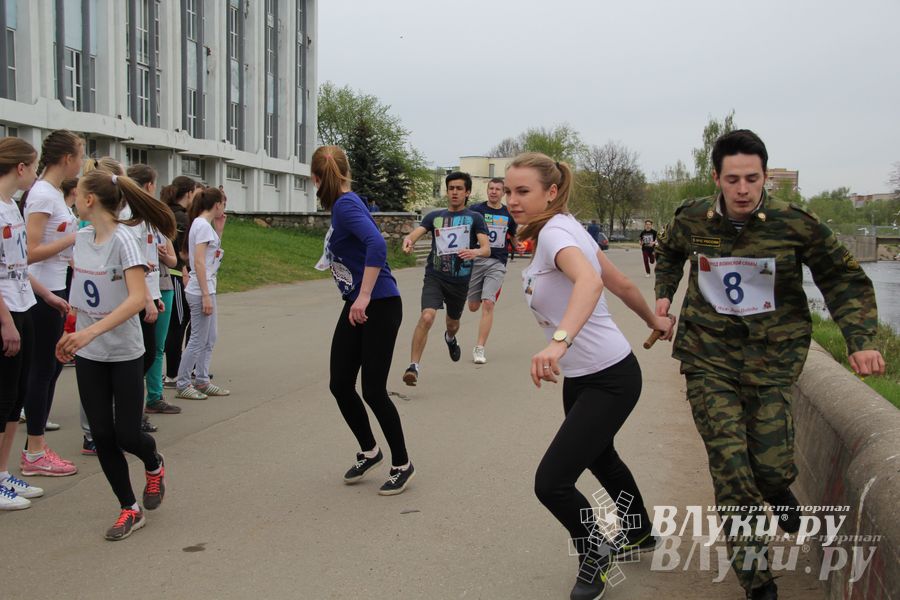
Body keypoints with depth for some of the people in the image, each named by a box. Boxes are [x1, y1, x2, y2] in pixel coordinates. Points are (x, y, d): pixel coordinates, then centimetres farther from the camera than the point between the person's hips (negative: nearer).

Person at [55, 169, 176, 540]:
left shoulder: (122, 239, -17)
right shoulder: (82, 238, 3)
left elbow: (138, 297, -28)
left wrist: (91, 331, -35)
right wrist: (69, 334, 14)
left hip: (124, 354, -6)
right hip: (88, 355, 6)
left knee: (126, 435, -2)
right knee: (102, 436, 4)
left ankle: (154, 466, 33)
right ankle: (130, 509, 17)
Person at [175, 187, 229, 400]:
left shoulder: (205, 225, 12)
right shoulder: (202, 225, -15)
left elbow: (214, 253, 18)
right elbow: (198, 262, -21)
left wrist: (219, 230, 11)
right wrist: (205, 295, -21)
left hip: (207, 289, 9)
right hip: (201, 291, -9)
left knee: (209, 339, 15)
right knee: (198, 340, -1)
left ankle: (201, 381, 24)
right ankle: (183, 385, 9)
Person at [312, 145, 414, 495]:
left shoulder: (346, 205, -17)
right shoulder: (342, 205, 8)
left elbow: (377, 244, -33)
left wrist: (364, 296, -31)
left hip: (379, 307, -9)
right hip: (355, 307, 9)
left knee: (373, 390, -3)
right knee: (340, 385, 9)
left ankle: (402, 465, 15)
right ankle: (369, 452, 29)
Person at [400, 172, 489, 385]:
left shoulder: (475, 218, 2)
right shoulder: (434, 216, 7)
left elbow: (486, 249, -9)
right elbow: (415, 233, -7)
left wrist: (475, 252, -33)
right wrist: (408, 239, -32)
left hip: (460, 280, 1)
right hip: (435, 276, -1)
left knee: (453, 324, 20)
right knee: (427, 317, -24)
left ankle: (450, 338, 59)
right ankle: (413, 366, -18)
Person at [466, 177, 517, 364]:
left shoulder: (508, 214, 9)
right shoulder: (476, 210, 1)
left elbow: (514, 238, 22)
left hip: (497, 263, 0)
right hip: (476, 261, 0)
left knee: (488, 304, -13)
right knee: (473, 306, 4)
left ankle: (479, 348, -8)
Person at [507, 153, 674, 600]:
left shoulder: (554, 232, -24)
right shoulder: (566, 229, 4)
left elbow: (589, 281, -46)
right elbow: (622, 283, 14)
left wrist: (559, 340, -60)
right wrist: (654, 321, 27)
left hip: (609, 379, -11)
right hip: (581, 378, 11)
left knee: (551, 482, -12)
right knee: (600, 458, 30)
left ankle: (596, 552, 17)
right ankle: (640, 535, 55)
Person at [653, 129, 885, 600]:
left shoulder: (793, 223, -10)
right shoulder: (692, 220, -3)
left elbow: (844, 279, 0)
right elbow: (669, 252, 23)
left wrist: (861, 340, -12)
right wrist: (664, 293, 9)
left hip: (771, 358, -1)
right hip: (709, 357, 1)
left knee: (772, 467, -3)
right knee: (730, 464, -9)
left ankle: (778, 490, 39)